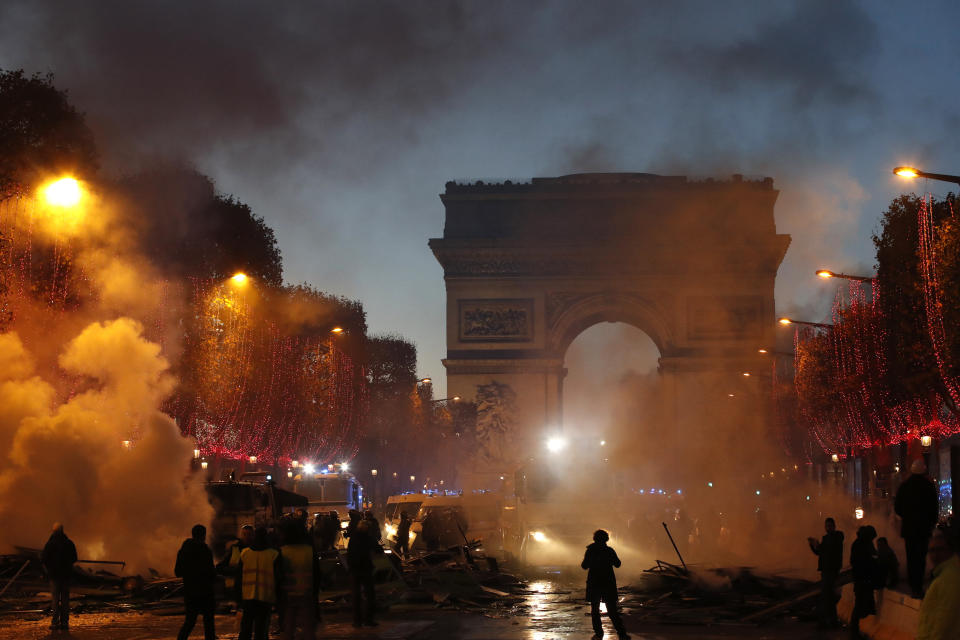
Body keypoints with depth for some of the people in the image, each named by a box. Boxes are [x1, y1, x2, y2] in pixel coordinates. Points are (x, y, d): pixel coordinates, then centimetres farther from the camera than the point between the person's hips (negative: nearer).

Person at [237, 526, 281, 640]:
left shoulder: (244, 553, 4)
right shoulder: (274, 555, -5)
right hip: (265, 597, -3)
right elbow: (277, 578, -3)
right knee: (261, 629, 1)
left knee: (245, 629, 10)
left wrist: (239, 598, 12)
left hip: (247, 596, 3)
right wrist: (278, 598, 5)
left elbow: (239, 578, 6)